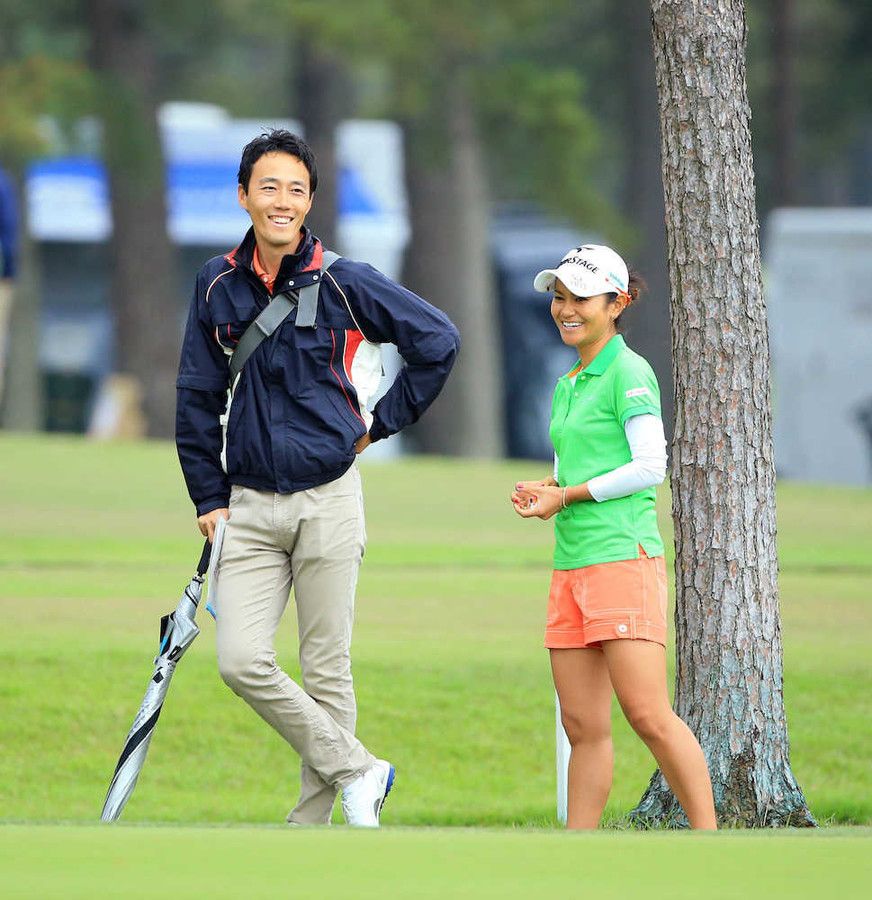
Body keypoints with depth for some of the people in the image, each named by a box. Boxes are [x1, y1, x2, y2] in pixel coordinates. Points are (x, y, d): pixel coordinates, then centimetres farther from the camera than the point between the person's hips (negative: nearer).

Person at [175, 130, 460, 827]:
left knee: (327, 670, 0)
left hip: (328, 501, -3)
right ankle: (356, 772, 5)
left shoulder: (344, 284, -3)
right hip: (248, 507, 3)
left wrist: (380, 424, 5)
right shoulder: (218, 286, 5)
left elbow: (440, 342, 6)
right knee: (242, 662, -10)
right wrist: (208, 497, 9)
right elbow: (198, 397, 13)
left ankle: (311, 823, 7)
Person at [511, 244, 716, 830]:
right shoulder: (566, 386, 19)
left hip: (623, 557, -8)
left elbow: (650, 466, -13)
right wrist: (541, 493, 5)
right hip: (571, 566, 8)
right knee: (584, 729, 5)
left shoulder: (628, 373, -5)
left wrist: (567, 494, -10)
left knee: (649, 715, -14)